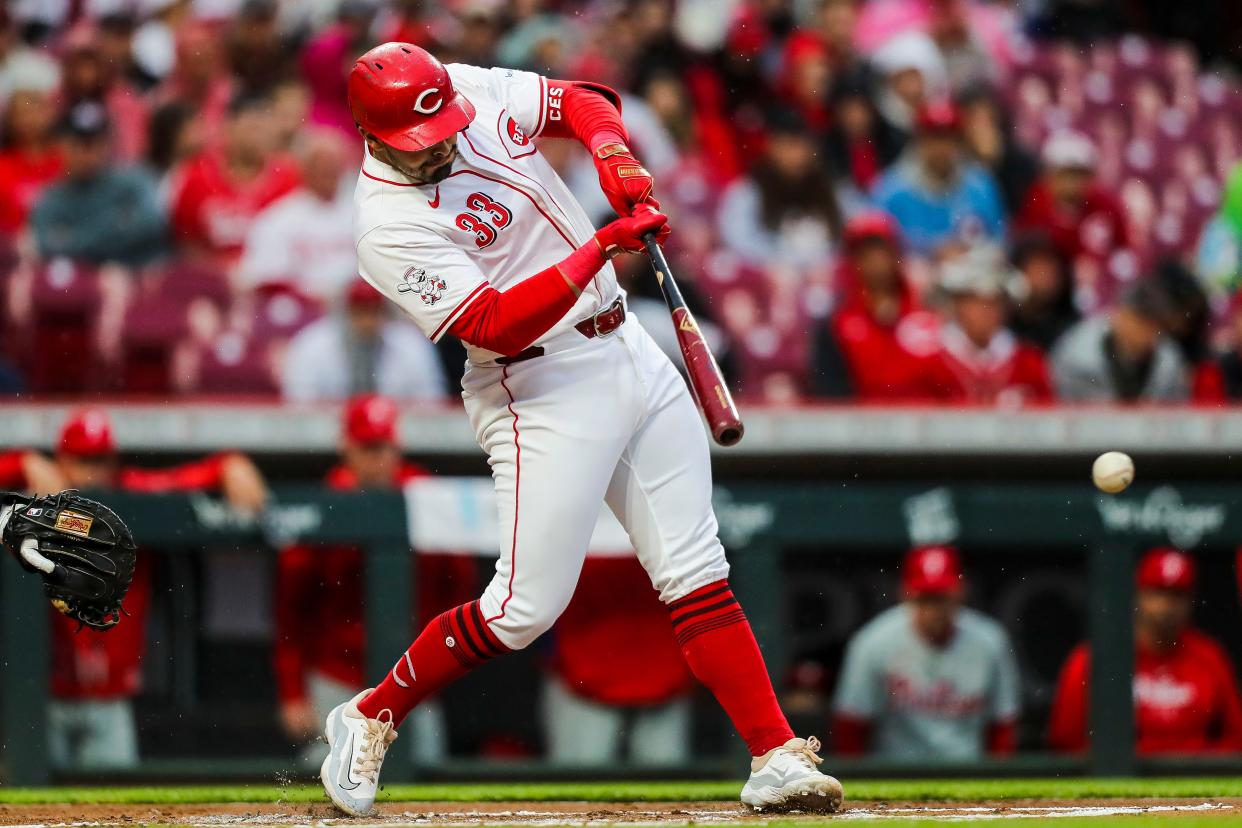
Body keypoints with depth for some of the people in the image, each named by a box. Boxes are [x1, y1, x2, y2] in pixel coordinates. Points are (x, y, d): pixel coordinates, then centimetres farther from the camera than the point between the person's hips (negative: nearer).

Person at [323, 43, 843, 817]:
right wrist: (603, 247, -30)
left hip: (629, 349, 7)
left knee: (698, 573, 4)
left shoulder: (477, 91, -1)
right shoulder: (390, 225, -21)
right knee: (525, 607, -8)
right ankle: (370, 719, 13)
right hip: (543, 391, -7)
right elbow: (496, 326, -27)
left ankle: (776, 759, 4)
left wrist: (612, 151, -8)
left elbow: (579, 101, 14)